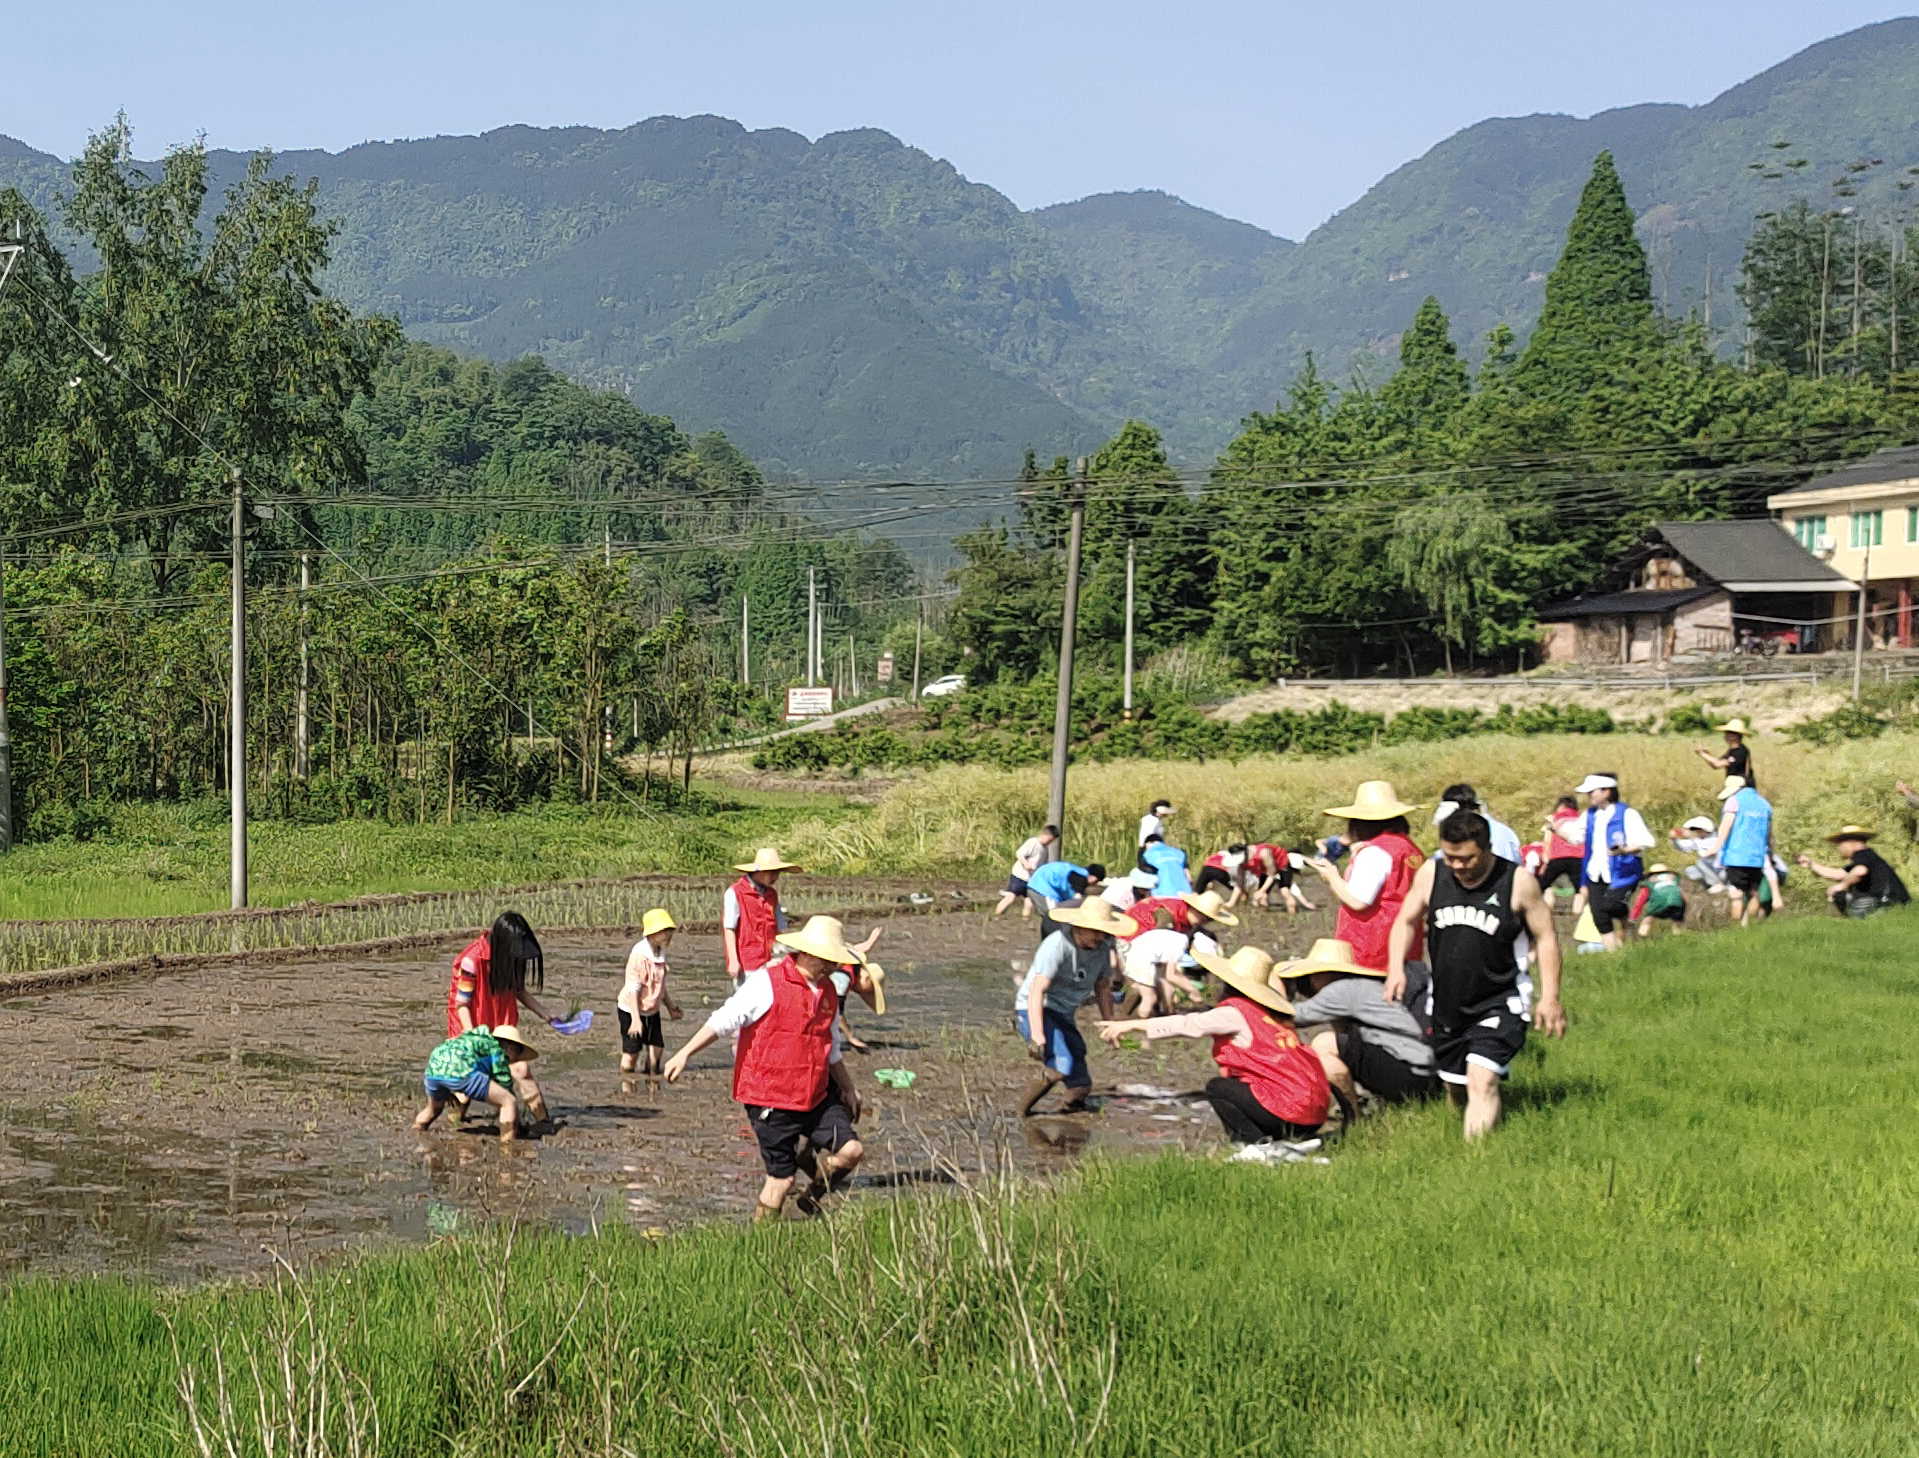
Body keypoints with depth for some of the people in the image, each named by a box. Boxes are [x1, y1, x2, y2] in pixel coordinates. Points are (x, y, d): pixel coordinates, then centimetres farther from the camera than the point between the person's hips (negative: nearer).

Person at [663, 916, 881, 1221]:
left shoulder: (828, 992, 11)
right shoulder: (768, 982, -12)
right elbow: (724, 1020, -13)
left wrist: (848, 1088, 32)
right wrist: (684, 1054, -20)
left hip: (815, 1096, 6)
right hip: (770, 1100, -6)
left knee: (850, 1150, -7)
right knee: (781, 1178, -2)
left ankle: (813, 1197, 21)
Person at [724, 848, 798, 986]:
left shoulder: (771, 894, 13)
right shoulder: (734, 893, -4)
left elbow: (780, 928, 15)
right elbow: (729, 929, -8)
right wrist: (733, 961, -13)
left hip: (768, 964, 5)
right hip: (746, 964, -5)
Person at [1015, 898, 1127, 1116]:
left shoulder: (1102, 947, 0)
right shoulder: (1057, 946, -22)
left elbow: (1103, 988, 17)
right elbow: (1036, 991, -29)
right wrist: (1037, 1036, -37)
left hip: (1064, 1017, 8)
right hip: (1034, 1013, -8)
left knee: (1080, 1087, -1)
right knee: (1061, 1066, -30)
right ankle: (1024, 1110, -13)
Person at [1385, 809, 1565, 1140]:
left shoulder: (1518, 881, -11)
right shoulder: (1430, 874, -2)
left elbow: (1545, 937, -3)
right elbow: (1406, 921, 10)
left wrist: (1550, 996, -8)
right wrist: (1397, 968, -5)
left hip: (1499, 1005, -4)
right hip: (1446, 1004, 5)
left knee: (1482, 1082, -20)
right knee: (1454, 1087, 13)